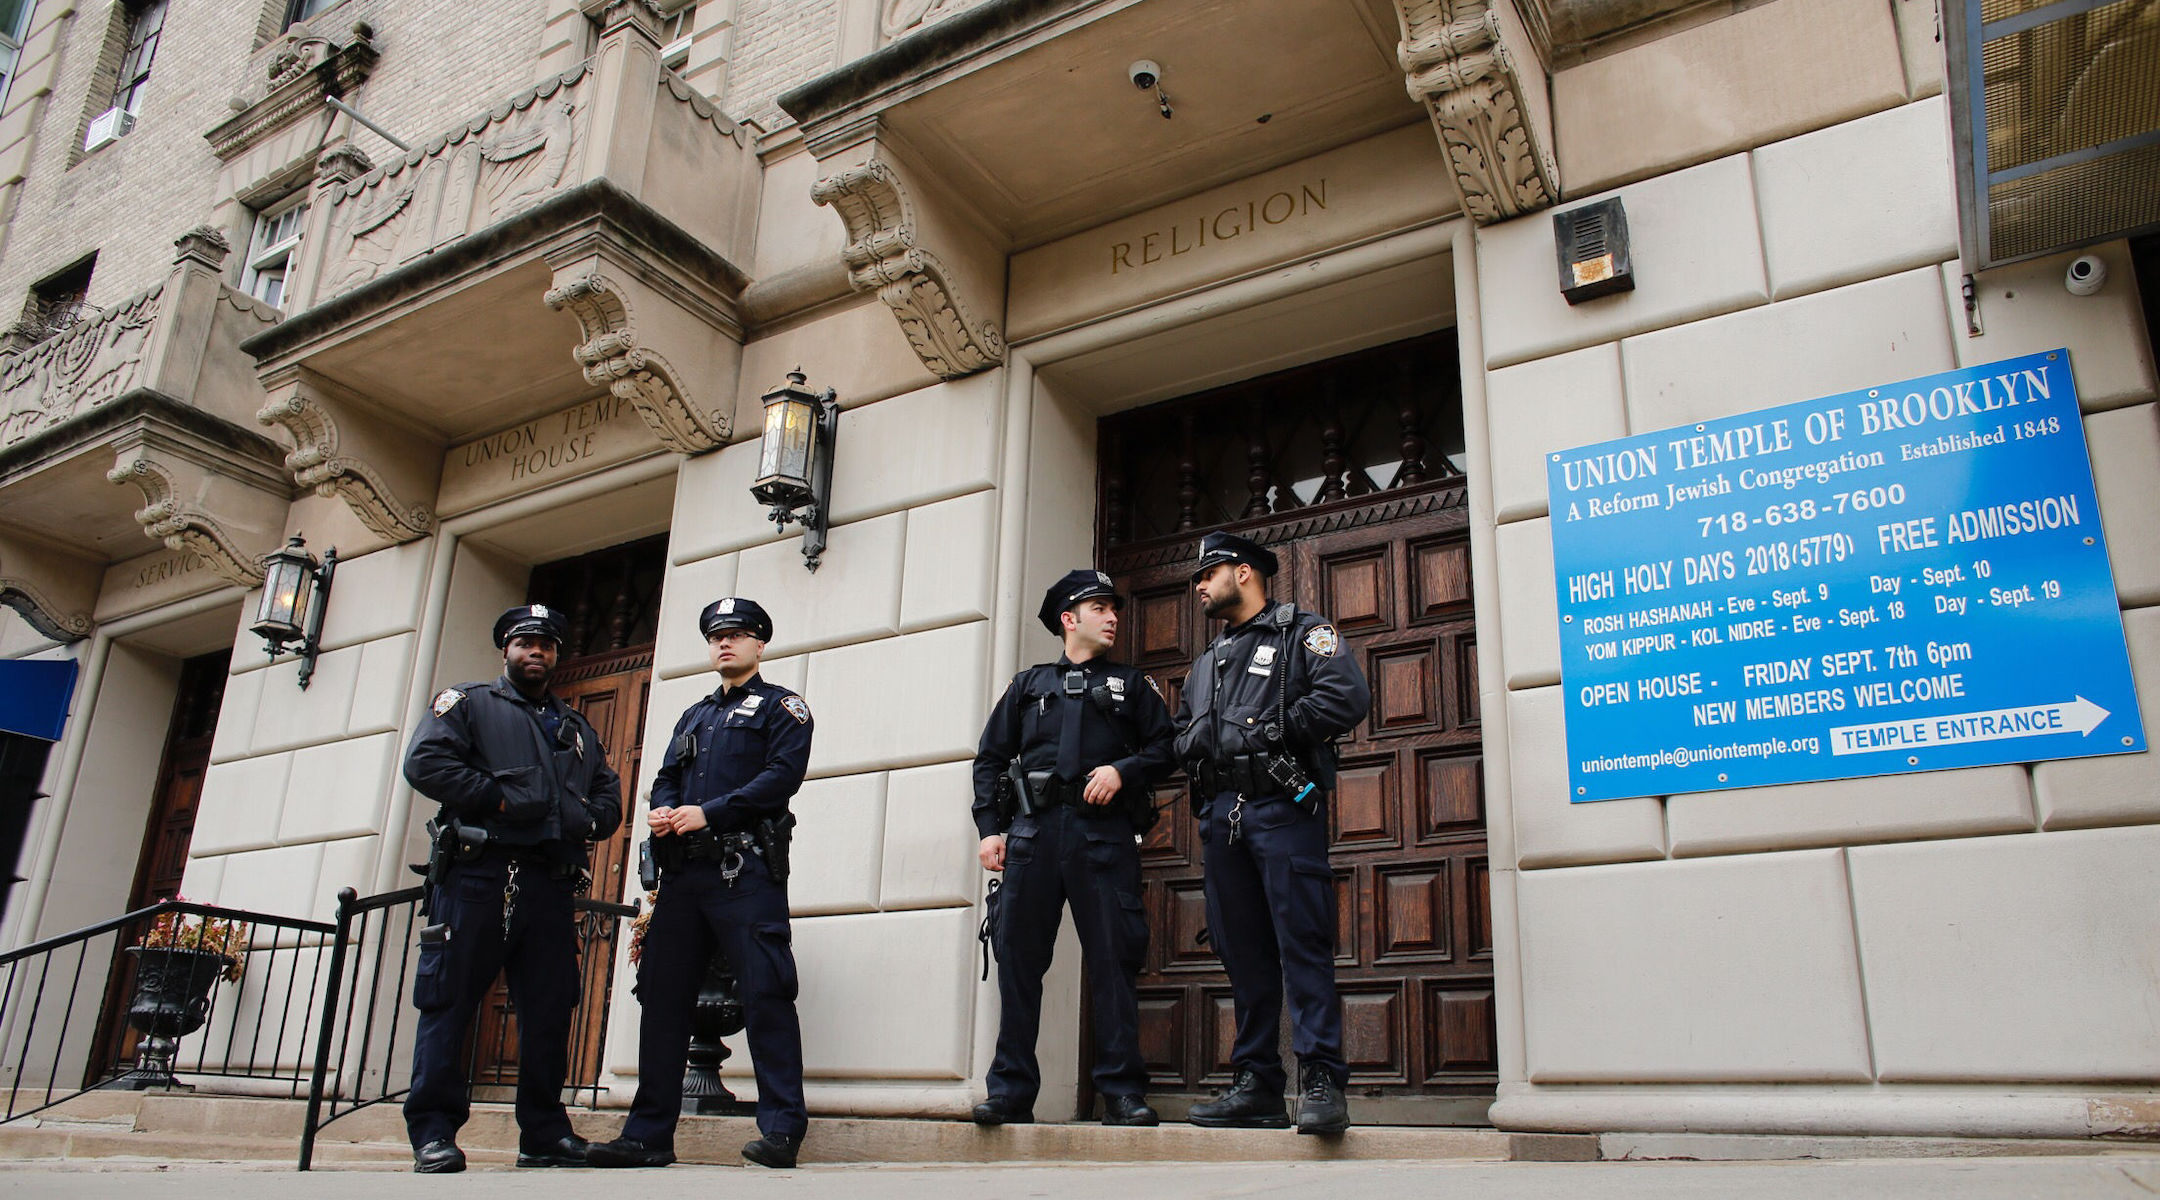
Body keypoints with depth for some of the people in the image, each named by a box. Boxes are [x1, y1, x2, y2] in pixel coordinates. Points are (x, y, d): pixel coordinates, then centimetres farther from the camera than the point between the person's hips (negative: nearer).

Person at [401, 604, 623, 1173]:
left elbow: (610, 798, 21)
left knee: (550, 1010, 4)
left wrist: (586, 818, -2)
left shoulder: (578, 729, 25)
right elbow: (424, 762, -5)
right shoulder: (468, 704, 11)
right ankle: (433, 1133, 3)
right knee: (449, 1002, -4)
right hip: (477, 875, -4)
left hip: (552, 885, 4)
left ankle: (545, 1133, 12)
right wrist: (499, 798, -11)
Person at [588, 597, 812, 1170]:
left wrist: (709, 812, -16)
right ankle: (649, 1135, 12)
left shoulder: (780, 705, 8)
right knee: (662, 994, 5)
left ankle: (782, 1131, -7)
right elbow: (667, 776, 20)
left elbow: (783, 774, -8)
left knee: (765, 994, -10)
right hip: (684, 870, 7)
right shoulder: (695, 716, 29)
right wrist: (662, 811, -4)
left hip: (746, 868, -7)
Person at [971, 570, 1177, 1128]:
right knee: (1018, 956, -3)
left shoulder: (1130, 684, 21)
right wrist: (990, 828, 4)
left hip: (1106, 834, -1)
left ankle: (1122, 1092, 0)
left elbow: (1164, 748, 12)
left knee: (1113, 958, -5)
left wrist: (1123, 770, -8)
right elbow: (990, 758, 16)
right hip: (1034, 830, 1)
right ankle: (1011, 1091, 3)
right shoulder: (1029, 684, 22)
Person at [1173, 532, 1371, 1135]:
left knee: (1302, 943, -10)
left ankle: (1321, 1081, -7)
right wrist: (1195, 748, 5)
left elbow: (1348, 696, -11)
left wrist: (1273, 731, -9)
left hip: (1283, 807, -7)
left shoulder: (1303, 632, 5)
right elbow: (1182, 731, 29)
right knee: (1241, 951, 6)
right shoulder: (1207, 661, 27)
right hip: (1220, 814, 7)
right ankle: (1257, 1086, 10)